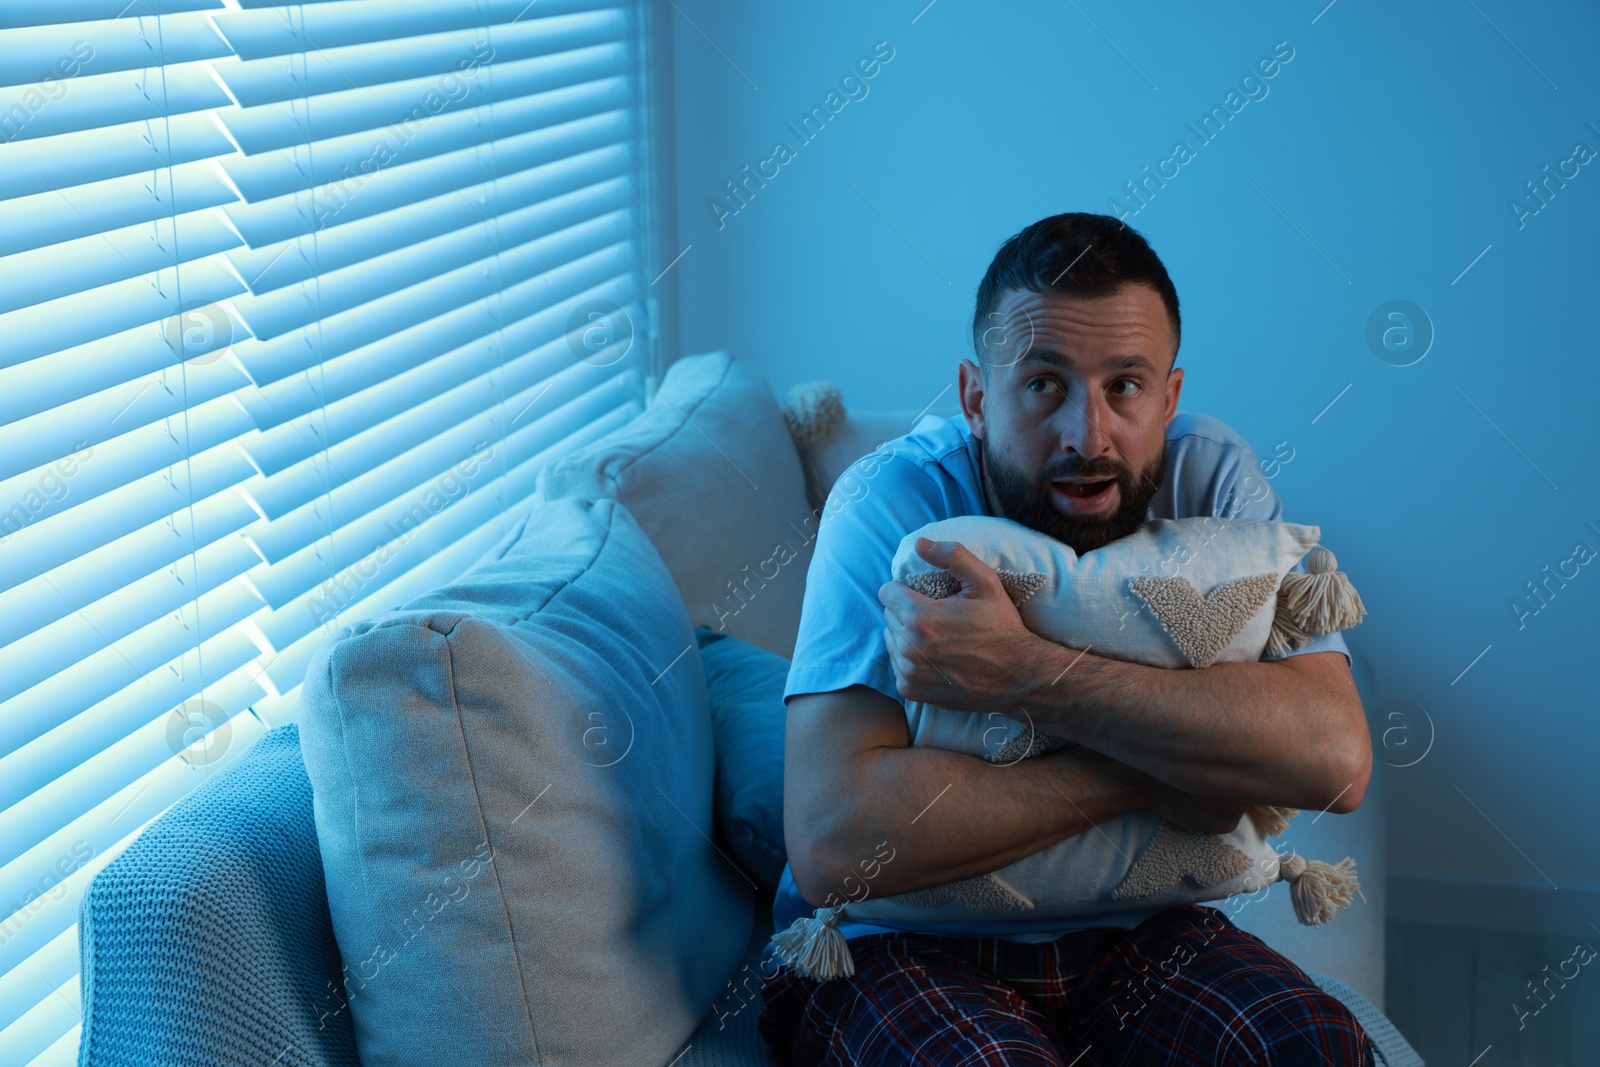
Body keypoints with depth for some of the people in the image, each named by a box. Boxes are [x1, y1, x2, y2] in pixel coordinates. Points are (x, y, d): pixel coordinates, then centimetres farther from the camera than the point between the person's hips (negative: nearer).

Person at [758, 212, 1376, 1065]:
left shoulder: (1211, 478, -8)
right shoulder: (894, 500, -17)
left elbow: (1336, 755, -24)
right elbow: (831, 841, -29)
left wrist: (1024, 674, -31)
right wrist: (1150, 779, -25)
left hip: (1129, 930, 4)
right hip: (897, 945, -3)